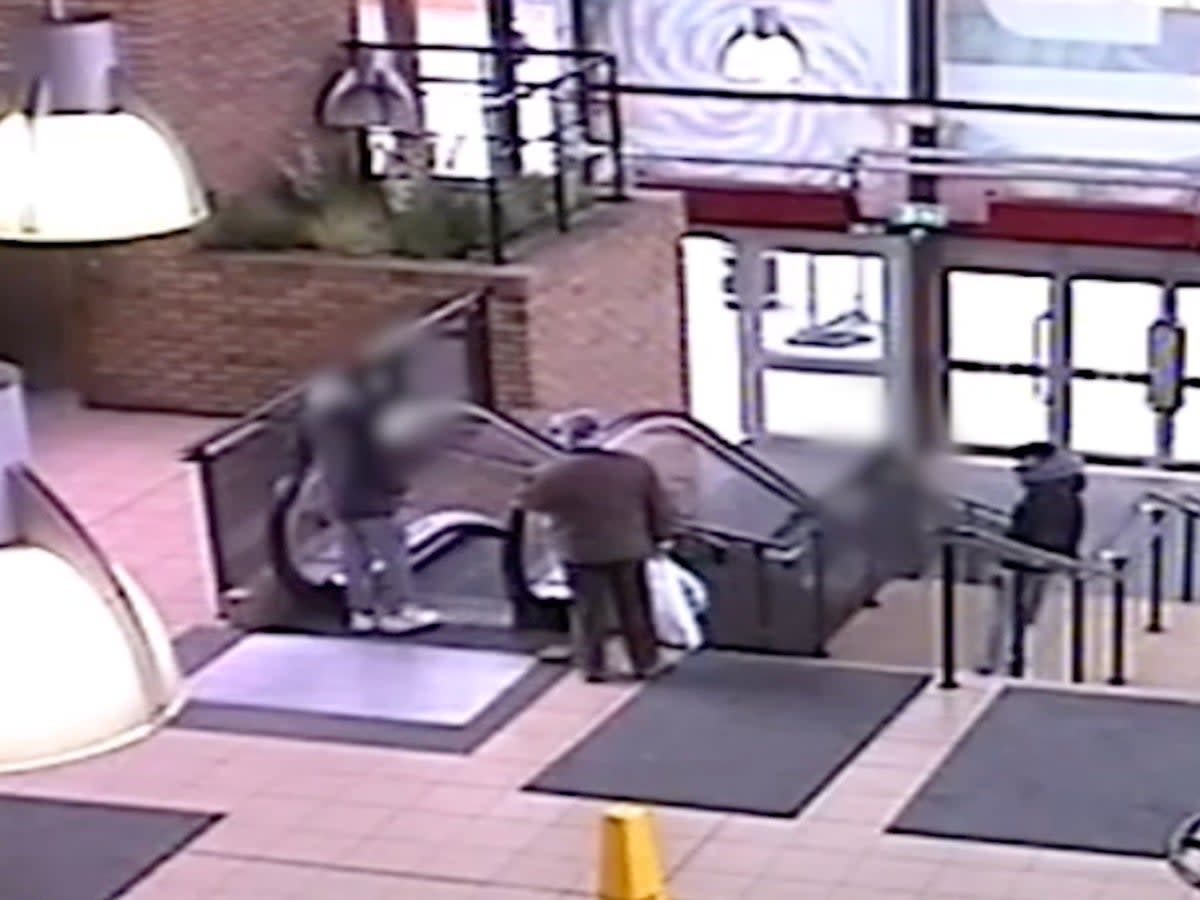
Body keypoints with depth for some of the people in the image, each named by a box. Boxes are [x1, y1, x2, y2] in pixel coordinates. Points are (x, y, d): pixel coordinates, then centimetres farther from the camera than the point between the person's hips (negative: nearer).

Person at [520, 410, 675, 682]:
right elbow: (659, 507, 3)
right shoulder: (636, 466, -4)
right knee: (634, 608, 14)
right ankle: (645, 663, 20)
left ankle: (593, 666, 13)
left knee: (589, 611, 11)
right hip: (628, 548, 2)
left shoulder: (555, 474, -12)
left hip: (581, 552, -2)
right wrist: (659, 537, 17)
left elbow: (531, 503, 3)